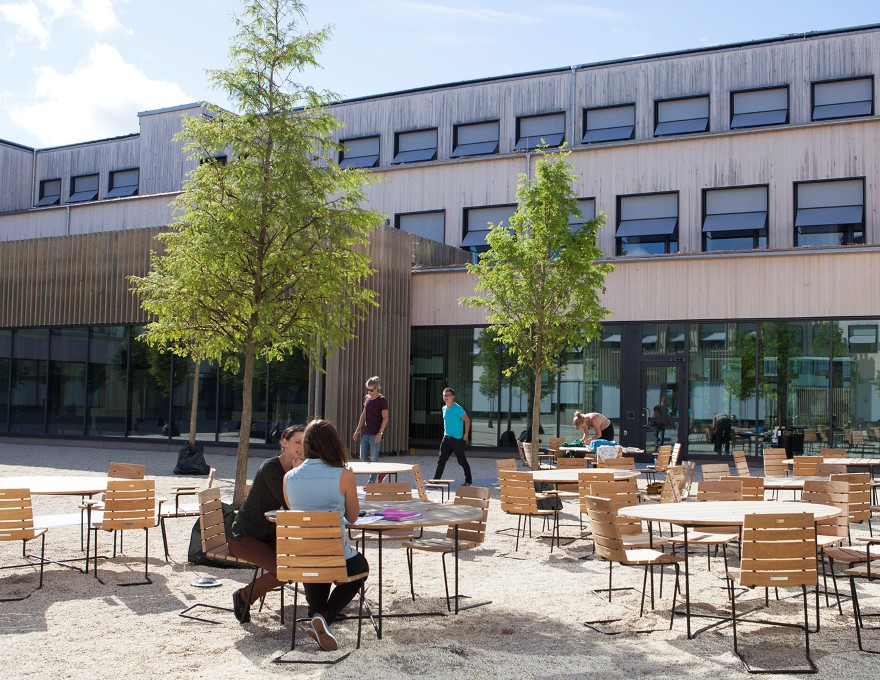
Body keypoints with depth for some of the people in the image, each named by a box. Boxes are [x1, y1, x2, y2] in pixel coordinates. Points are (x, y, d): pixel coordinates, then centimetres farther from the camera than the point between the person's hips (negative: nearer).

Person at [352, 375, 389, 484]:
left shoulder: (382, 400, -9)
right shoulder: (366, 398, 11)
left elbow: (385, 418, -11)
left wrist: (380, 433, -18)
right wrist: (357, 430, 15)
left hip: (375, 434, -7)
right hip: (365, 433, 7)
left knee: (374, 458, -3)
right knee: (363, 457, 7)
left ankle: (372, 481, 6)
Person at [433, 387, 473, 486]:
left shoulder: (457, 408, -14)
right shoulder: (444, 408, 9)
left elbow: (467, 420, -11)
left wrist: (466, 435, -12)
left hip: (457, 439, -7)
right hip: (446, 438, 7)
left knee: (462, 461, 3)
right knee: (441, 459, 1)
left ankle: (468, 480, 15)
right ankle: (436, 479, 1)